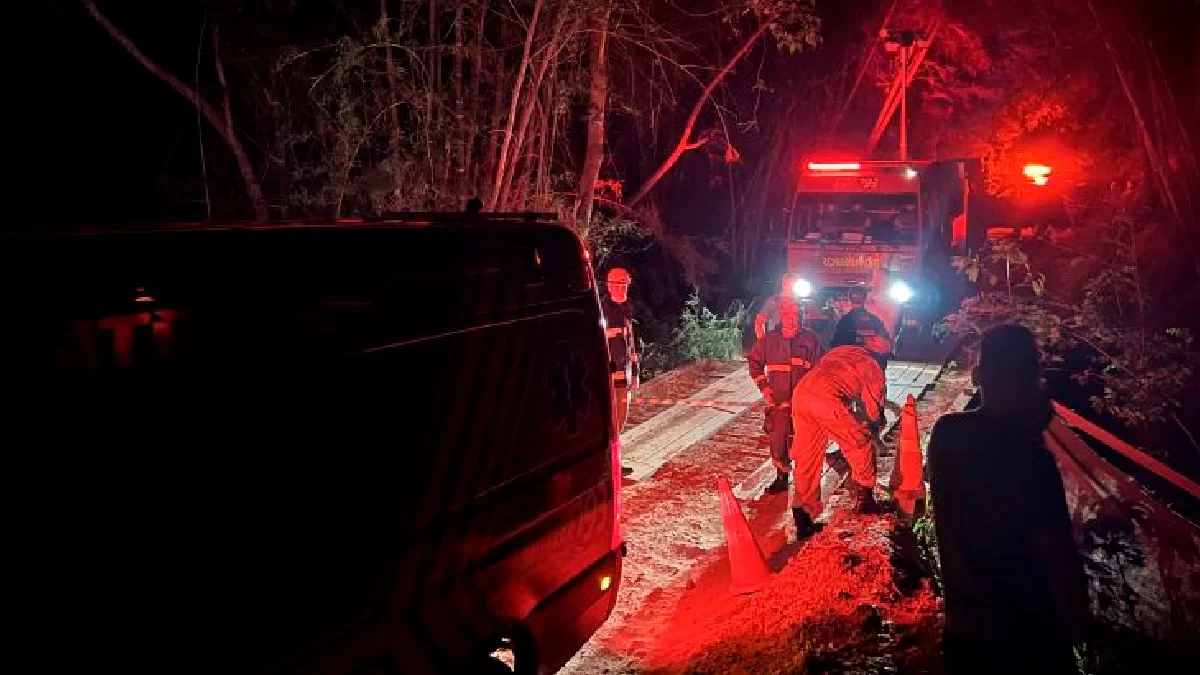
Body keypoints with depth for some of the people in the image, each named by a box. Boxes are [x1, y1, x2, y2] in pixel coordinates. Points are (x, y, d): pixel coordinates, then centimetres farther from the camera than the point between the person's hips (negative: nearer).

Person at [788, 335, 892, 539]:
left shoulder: (840, 350, 30)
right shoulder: (874, 368, 15)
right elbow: (873, 410, 22)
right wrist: (871, 428, 43)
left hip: (800, 393, 6)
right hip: (828, 401, -6)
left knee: (806, 459, 15)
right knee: (861, 447, 17)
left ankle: (803, 522, 17)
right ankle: (864, 502, 29)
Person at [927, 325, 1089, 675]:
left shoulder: (946, 434, -5)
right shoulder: (1030, 457, -23)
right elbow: (1059, 558, -21)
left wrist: (1026, 429, 1)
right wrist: (1077, 626, -5)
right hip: (1026, 639, -5)